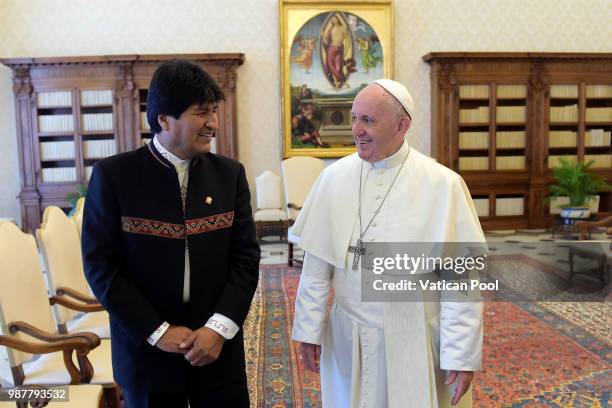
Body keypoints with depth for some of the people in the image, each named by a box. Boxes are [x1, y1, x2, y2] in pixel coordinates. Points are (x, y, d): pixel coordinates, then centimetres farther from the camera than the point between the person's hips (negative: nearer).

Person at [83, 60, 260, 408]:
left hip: (218, 345, 2)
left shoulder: (230, 174, 0)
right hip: (146, 348, -1)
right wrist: (157, 331, -11)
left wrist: (219, 327, -10)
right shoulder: (113, 175, -7)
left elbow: (247, 256, -1)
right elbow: (101, 265, -7)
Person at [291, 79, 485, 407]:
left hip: (415, 343, -2)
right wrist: (309, 330, 2)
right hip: (348, 341, 3)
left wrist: (461, 356, -11)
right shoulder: (334, 177, -4)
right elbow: (316, 265, -1)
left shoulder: (443, 185, -13)